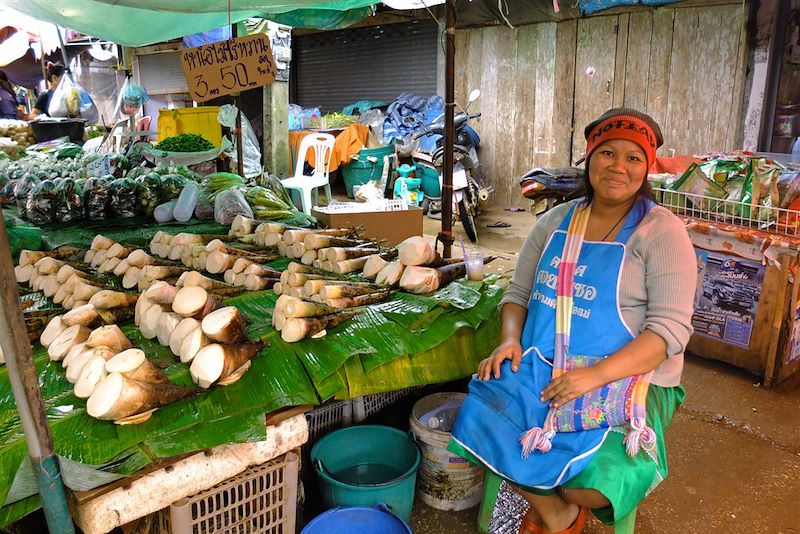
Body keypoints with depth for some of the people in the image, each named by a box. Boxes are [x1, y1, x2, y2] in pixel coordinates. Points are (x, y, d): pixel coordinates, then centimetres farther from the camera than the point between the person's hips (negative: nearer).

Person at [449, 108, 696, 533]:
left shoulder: (662, 232, -6)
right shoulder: (555, 222, 9)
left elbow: (671, 328, -12)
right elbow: (518, 292, 14)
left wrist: (597, 375, -25)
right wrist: (510, 340, -7)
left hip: (628, 378, -3)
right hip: (541, 368, 4)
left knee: (600, 483, -28)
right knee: (480, 420, -21)